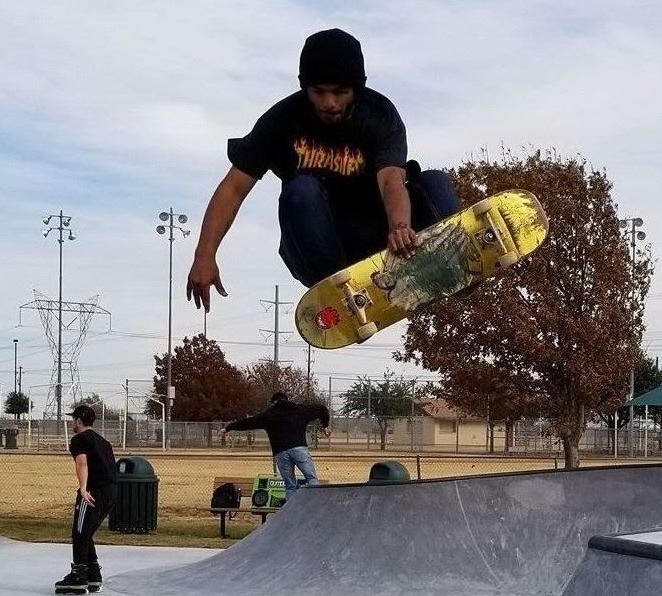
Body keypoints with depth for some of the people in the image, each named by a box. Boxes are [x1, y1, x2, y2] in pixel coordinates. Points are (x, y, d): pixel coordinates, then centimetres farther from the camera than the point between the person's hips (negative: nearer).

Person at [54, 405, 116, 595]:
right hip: (111, 492, 9)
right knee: (86, 535, 17)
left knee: (79, 535, -2)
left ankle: (78, 579, -2)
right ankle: (93, 578, 19)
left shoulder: (79, 439, -2)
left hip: (94, 491, -9)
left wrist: (83, 488, -32)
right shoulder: (102, 441, 24)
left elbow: (82, 463, -18)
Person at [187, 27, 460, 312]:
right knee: (301, 192, -30)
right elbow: (234, 188, -11)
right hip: (317, 249, 0)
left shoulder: (381, 116, -13)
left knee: (434, 182, -21)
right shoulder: (284, 119, -11)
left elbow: (391, 179, -32)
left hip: (373, 238, 0)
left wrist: (399, 227, -55)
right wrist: (205, 257, -23)